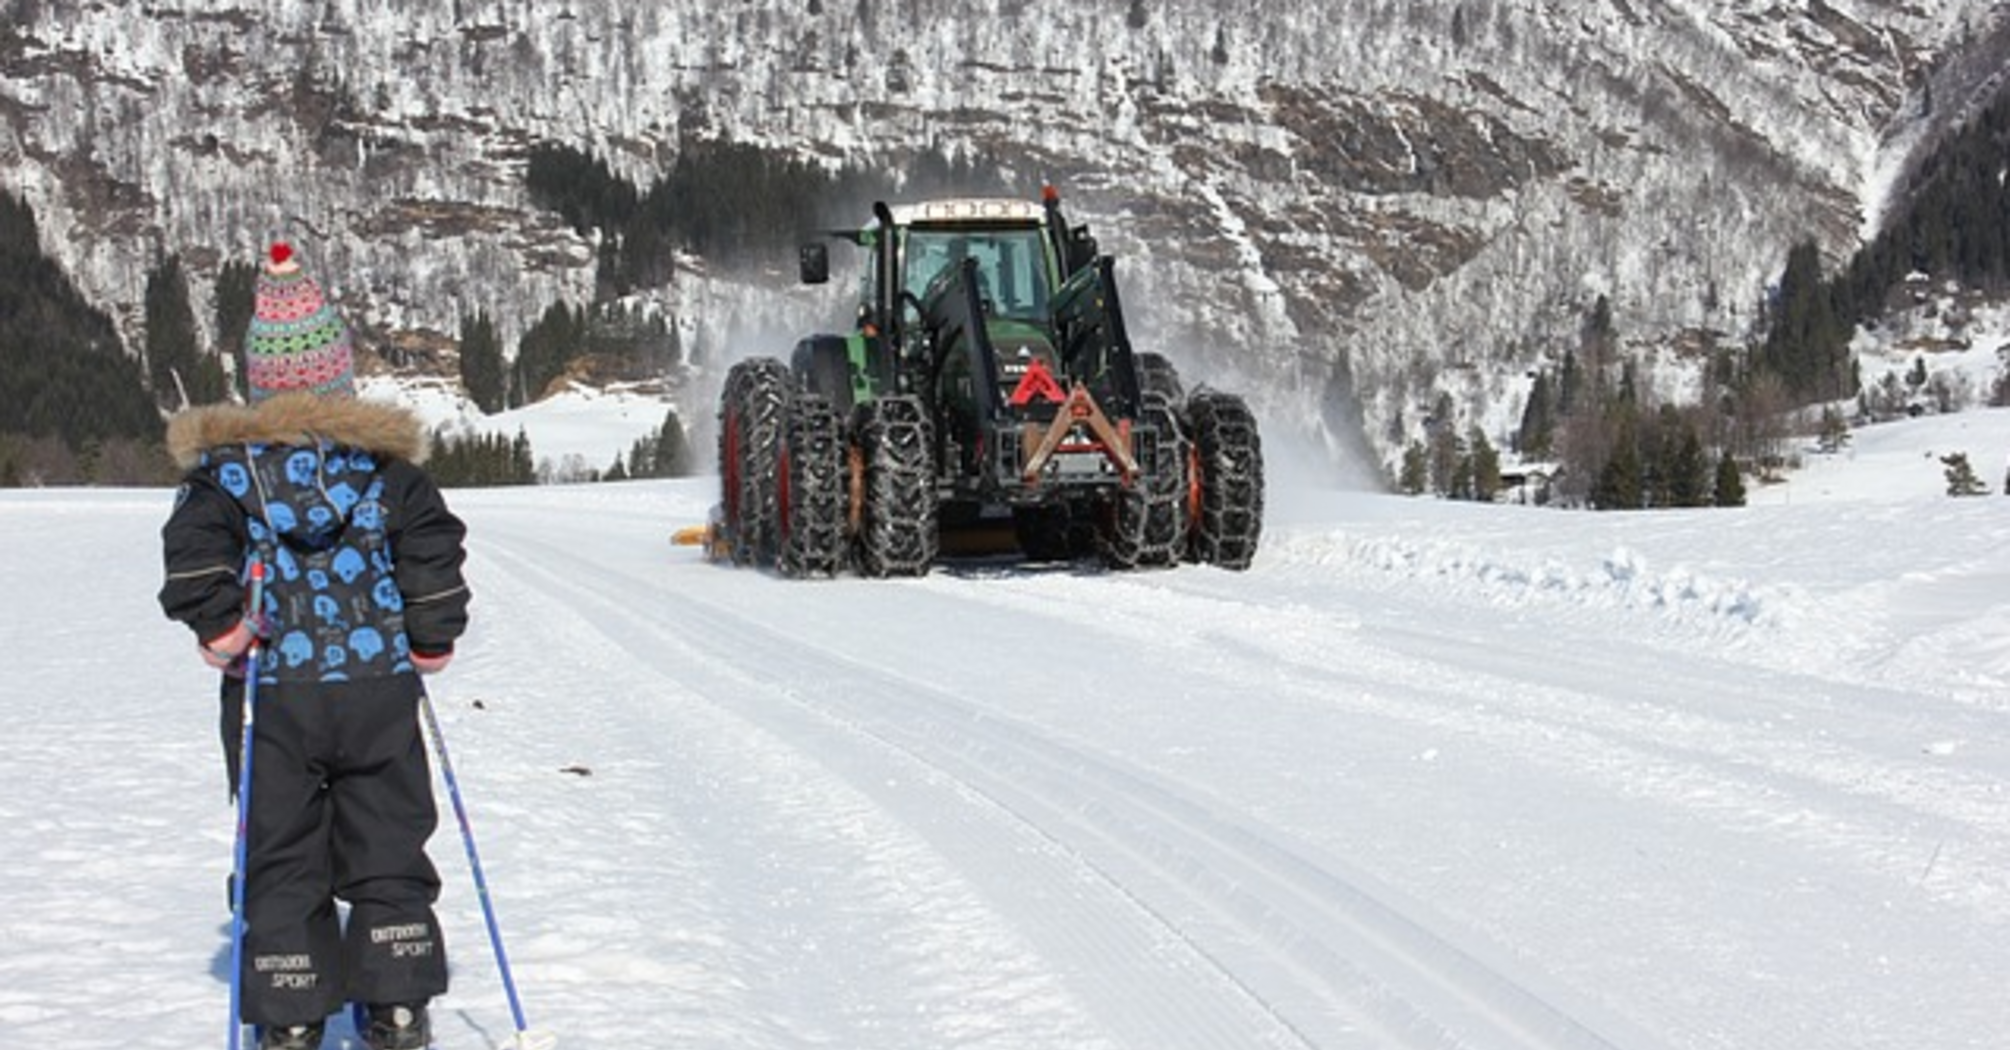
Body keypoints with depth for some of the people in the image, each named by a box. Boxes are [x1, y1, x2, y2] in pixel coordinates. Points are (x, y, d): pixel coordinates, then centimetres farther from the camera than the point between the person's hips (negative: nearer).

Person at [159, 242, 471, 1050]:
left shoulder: (224, 461, -2)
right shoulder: (385, 457, 1)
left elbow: (193, 558, -16)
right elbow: (435, 552, -3)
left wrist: (224, 636, -5)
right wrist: (428, 645, 8)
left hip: (270, 691, -1)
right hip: (379, 688, 1)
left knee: (280, 860, 8)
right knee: (388, 852, 11)